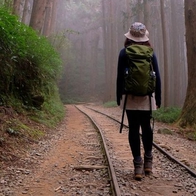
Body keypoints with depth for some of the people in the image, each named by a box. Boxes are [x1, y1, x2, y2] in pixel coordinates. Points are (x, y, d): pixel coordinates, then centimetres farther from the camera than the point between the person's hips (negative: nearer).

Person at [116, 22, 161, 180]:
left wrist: (119, 96, 6)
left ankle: (138, 164, -1)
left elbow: (120, 77, -1)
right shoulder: (151, 53, 3)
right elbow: (157, 77, 2)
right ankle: (148, 160, 21)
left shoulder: (124, 53, -1)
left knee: (133, 128, 1)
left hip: (130, 96, -1)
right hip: (147, 96, 2)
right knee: (146, 126, 15)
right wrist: (158, 98, 9)